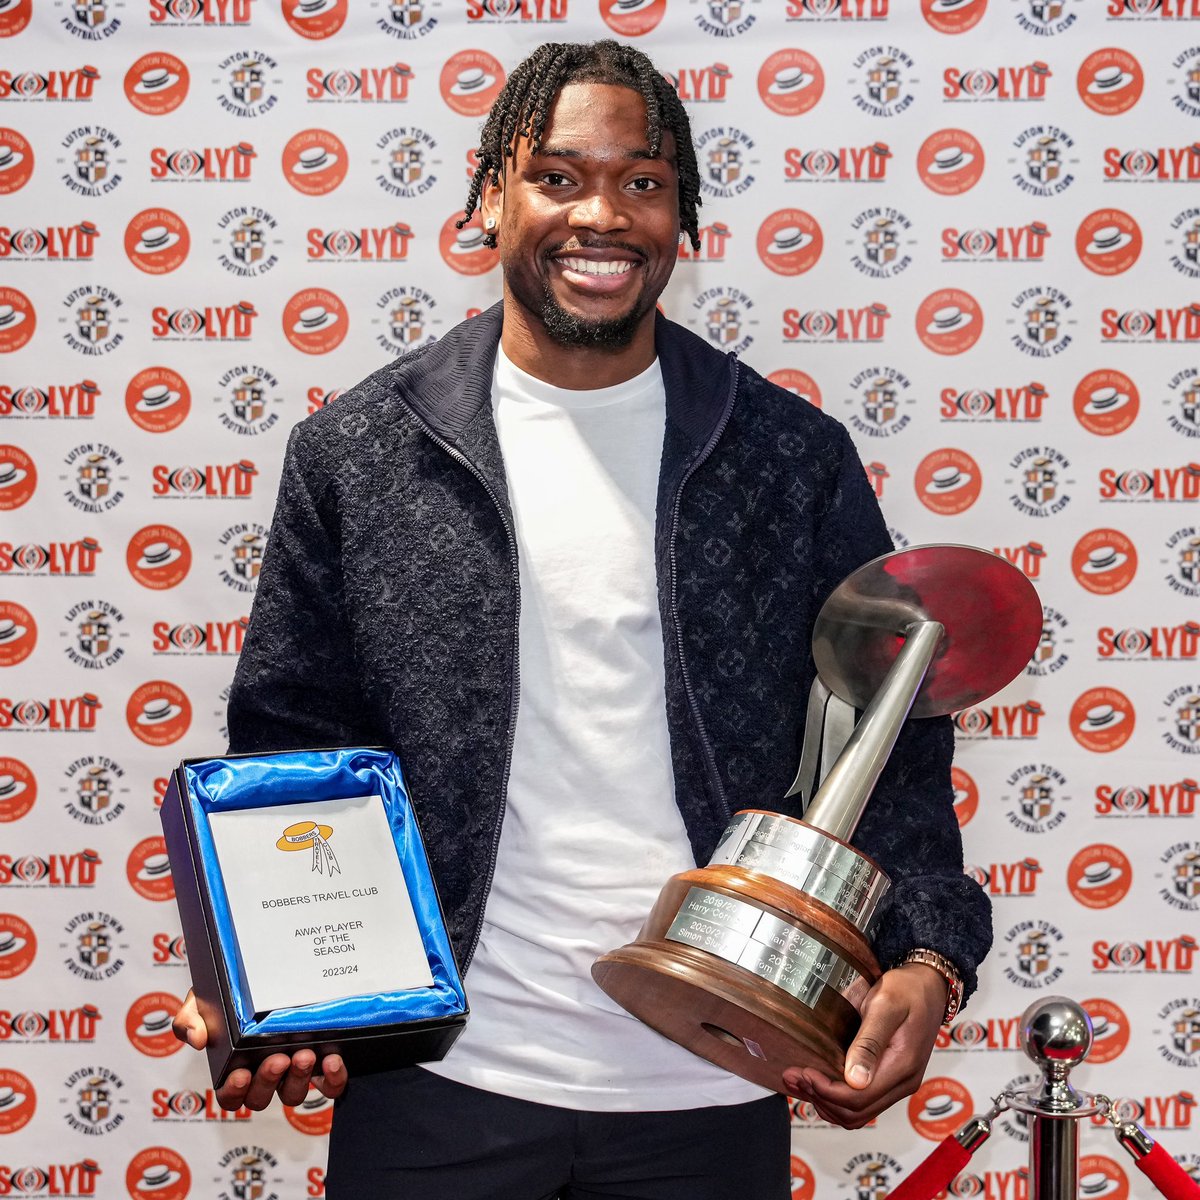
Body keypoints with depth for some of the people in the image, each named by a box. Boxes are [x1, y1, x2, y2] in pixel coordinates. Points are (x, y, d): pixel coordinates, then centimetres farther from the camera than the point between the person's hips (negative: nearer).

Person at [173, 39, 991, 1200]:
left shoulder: (796, 456, 2)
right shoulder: (356, 452, 1)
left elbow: (889, 734, 4)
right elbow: (286, 739, 5)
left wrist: (928, 961, -12)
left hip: (708, 1092, 1)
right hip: (436, 1081, 0)